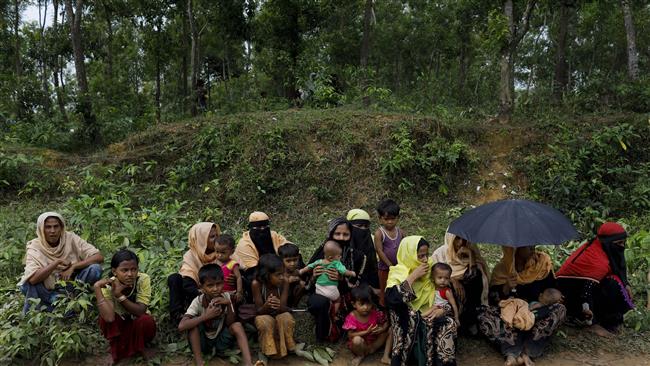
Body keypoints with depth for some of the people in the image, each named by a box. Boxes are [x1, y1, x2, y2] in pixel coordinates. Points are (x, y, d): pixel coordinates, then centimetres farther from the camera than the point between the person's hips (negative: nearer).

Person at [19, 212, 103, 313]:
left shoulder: (70, 238, -10)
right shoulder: (35, 247, -13)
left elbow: (99, 257, -17)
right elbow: (32, 279, -30)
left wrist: (72, 267, -25)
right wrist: (57, 262, -27)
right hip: (49, 292, -1)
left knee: (95, 268, -24)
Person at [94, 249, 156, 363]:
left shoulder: (143, 279, -23)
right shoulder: (108, 286, -23)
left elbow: (141, 312, -28)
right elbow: (109, 318, -38)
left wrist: (119, 295, -36)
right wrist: (97, 288, -39)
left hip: (139, 325, 0)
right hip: (119, 327, 0)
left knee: (146, 320, -31)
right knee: (105, 317, -27)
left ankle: (140, 347, 1)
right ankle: (116, 348, -2)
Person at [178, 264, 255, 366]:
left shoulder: (226, 297, -11)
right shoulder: (198, 301, -19)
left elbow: (230, 324, -12)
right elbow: (181, 326, -32)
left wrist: (228, 305, -27)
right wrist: (206, 316, -36)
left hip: (221, 340, 2)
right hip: (203, 342, -2)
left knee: (237, 325, -24)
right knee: (194, 321, -27)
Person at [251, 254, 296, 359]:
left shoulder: (284, 283, -20)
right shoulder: (256, 284, -26)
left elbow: (284, 308, -24)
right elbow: (259, 310, -23)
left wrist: (279, 306, -50)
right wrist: (267, 305, -48)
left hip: (279, 314, 2)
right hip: (264, 315, -1)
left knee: (287, 319, -31)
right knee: (266, 323, -34)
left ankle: (285, 347, -8)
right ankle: (269, 350, -11)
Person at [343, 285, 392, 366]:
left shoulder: (375, 313, -12)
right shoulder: (351, 317, -22)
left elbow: (386, 322, 1)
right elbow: (350, 335, -23)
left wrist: (382, 329, -23)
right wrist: (366, 332, -32)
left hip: (374, 342, 4)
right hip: (361, 345, -4)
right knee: (357, 340, -37)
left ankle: (385, 356, -12)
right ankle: (360, 356, -4)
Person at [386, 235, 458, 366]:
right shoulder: (397, 274, -6)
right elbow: (391, 300, -26)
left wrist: (442, 310, -17)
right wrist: (413, 277, -21)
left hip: (430, 319, 3)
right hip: (407, 324, -3)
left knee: (449, 324, -25)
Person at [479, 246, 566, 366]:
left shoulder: (543, 262, -8)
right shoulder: (501, 268, -9)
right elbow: (492, 299, -7)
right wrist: (506, 288, -25)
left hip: (535, 314, 1)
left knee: (559, 309, -28)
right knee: (484, 314, -27)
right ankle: (519, 353, -37)